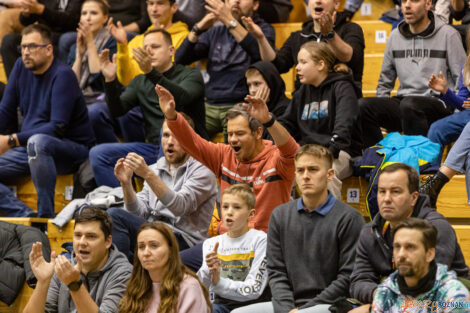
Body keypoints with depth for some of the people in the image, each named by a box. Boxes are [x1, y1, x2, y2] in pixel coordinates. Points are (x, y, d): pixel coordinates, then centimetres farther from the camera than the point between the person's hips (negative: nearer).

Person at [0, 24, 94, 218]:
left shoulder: (63, 75, -15)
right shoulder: (21, 67, 6)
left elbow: (58, 128, -22)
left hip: (73, 148, -7)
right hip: (30, 149, 8)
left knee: (37, 142, -40)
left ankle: (45, 216, -32)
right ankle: (24, 216, -25)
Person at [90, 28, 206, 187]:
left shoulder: (191, 75, 4)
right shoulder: (140, 82, 19)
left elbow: (182, 98, -20)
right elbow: (117, 111, 6)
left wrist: (152, 73, -33)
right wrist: (110, 80, -10)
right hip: (153, 148, 5)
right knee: (97, 154, -11)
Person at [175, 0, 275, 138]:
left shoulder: (263, 29, 10)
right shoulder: (215, 32, 22)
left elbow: (260, 53, -15)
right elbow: (180, 59, 11)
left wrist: (230, 22, -21)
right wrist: (198, 28, -3)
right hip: (210, 106, 4)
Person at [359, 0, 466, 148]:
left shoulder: (448, 34, 2)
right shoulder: (395, 36, 16)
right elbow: (385, 81, 23)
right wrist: (380, 110, 9)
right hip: (402, 101, 5)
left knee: (409, 104, -38)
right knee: (362, 105, -21)